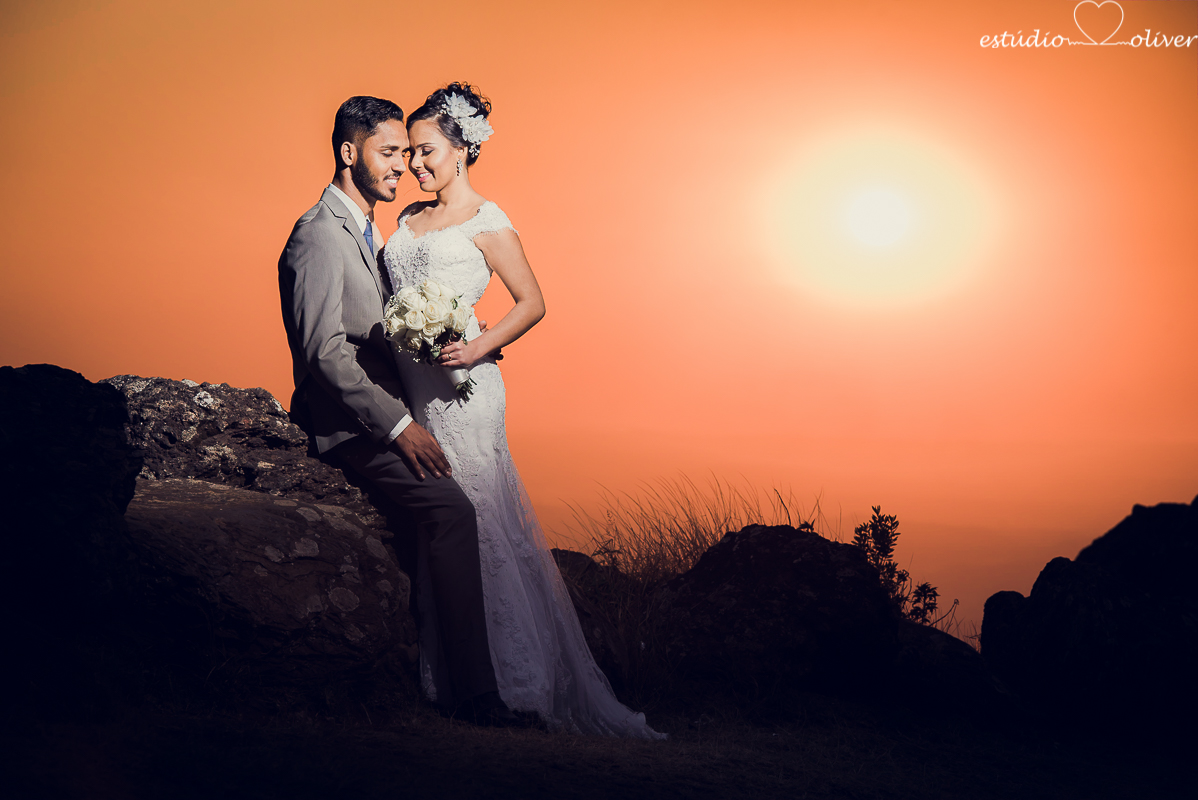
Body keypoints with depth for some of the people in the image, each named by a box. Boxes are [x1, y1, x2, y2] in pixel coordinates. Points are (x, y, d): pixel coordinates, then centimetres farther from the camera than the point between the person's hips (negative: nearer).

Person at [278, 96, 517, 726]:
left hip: (378, 410, 9)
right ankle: (473, 689, -17)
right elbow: (325, 350, -22)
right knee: (450, 506, -25)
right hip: (346, 423, -9)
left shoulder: (366, 231, 19)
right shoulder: (318, 234, -12)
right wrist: (398, 425, -25)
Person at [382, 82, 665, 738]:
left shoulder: (487, 223, -2)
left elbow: (532, 303, -3)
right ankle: (442, 672, 17)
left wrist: (479, 346, -16)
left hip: (459, 386, -6)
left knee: (474, 521, -5)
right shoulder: (410, 217, 17)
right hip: (408, 386, 7)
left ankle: (516, 679, 7)